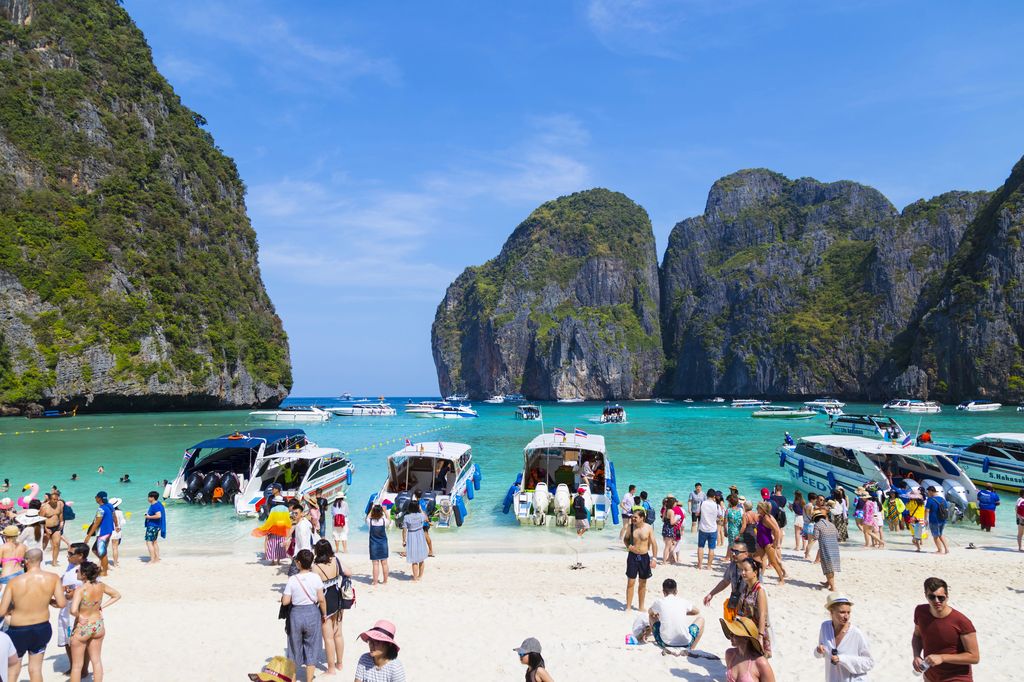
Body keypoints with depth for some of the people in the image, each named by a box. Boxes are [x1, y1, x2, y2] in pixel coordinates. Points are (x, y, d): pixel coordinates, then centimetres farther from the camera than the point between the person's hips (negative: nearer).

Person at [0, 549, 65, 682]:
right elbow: (61, 603, -11)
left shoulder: (14, 582, -15)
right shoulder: (53, 578, -11)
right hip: (42, 629, 2)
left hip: (18, 631, -2)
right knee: (35, 669, 17)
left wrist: (14, 608, 9)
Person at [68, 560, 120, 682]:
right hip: (98, 626, 5)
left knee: (77, 665, 12)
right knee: (96, 661, 19)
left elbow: (73, 610, -36)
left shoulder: (80, 589, -24)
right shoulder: (101, 586, -7)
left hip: (82, 628, -5)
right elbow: (117, 595, 7)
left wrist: (78, 617, -17)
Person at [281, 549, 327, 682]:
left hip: (296, 614, 0)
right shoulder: (315, 577, -11)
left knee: (295, 646, 18)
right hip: (312, 613, 0)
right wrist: (324, 614, 6)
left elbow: (285, 601, -10)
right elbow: (321, 599, -8)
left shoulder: (292, 580, -13)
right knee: (311, 648, 12)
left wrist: (282, 595, 11)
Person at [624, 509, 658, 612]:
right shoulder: (630, 526, -4)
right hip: (632, 556, 0)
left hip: (644, 557, 0)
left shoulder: (648, 528, -8)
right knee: (630, 583, 0)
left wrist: (654, 558, -12)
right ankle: (628, 606, 9)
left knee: (643, 583, 11)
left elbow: (654, 543, -5)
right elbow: (626, 539, 11)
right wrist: (628, 546, -10)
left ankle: (641, 607, 25)